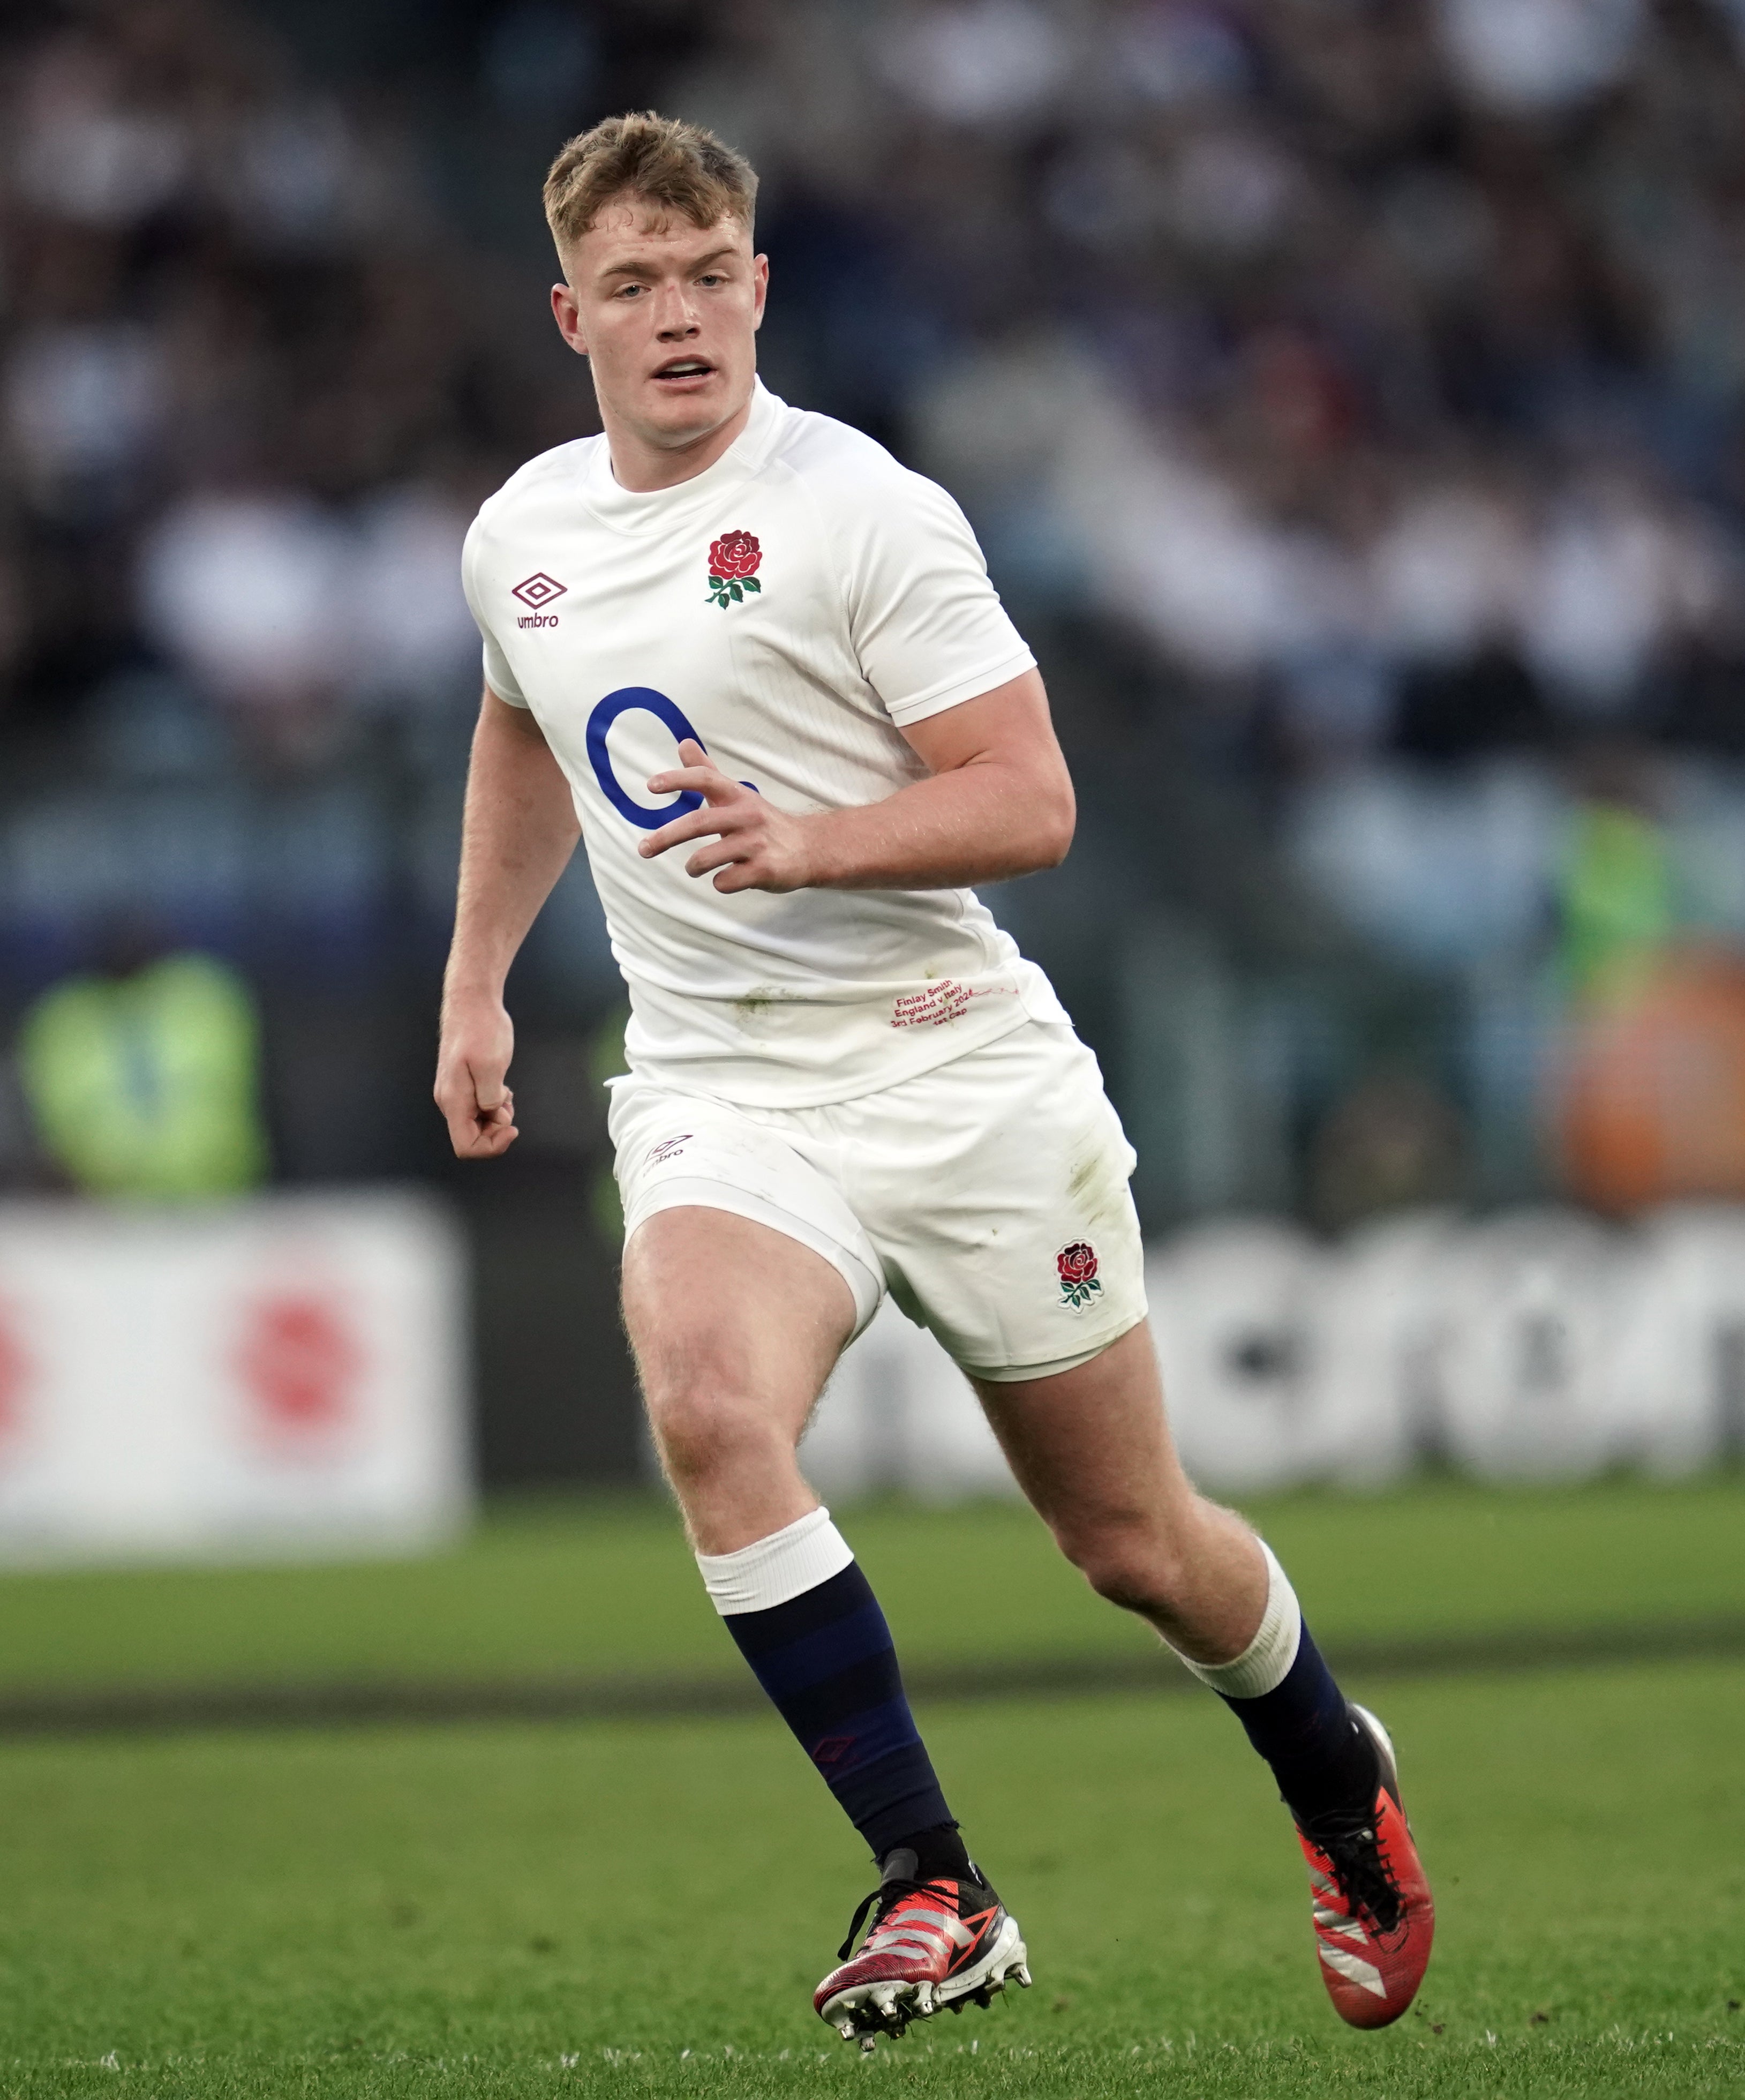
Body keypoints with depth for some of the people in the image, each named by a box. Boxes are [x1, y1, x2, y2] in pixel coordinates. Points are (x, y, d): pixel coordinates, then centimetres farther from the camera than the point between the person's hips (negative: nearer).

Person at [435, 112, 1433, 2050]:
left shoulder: (863, 509, -10)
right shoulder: (517, 536, 9)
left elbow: (1029, 802, -13)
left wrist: (807, 840, -27)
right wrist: (475, 982, 29)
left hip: (956, 1069, -3)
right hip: (715, 1088, 3)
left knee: (1131, 1543, 7)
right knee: (705, 1406, -30)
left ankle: (1341, 1783, 40)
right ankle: (931, 1890, -25)